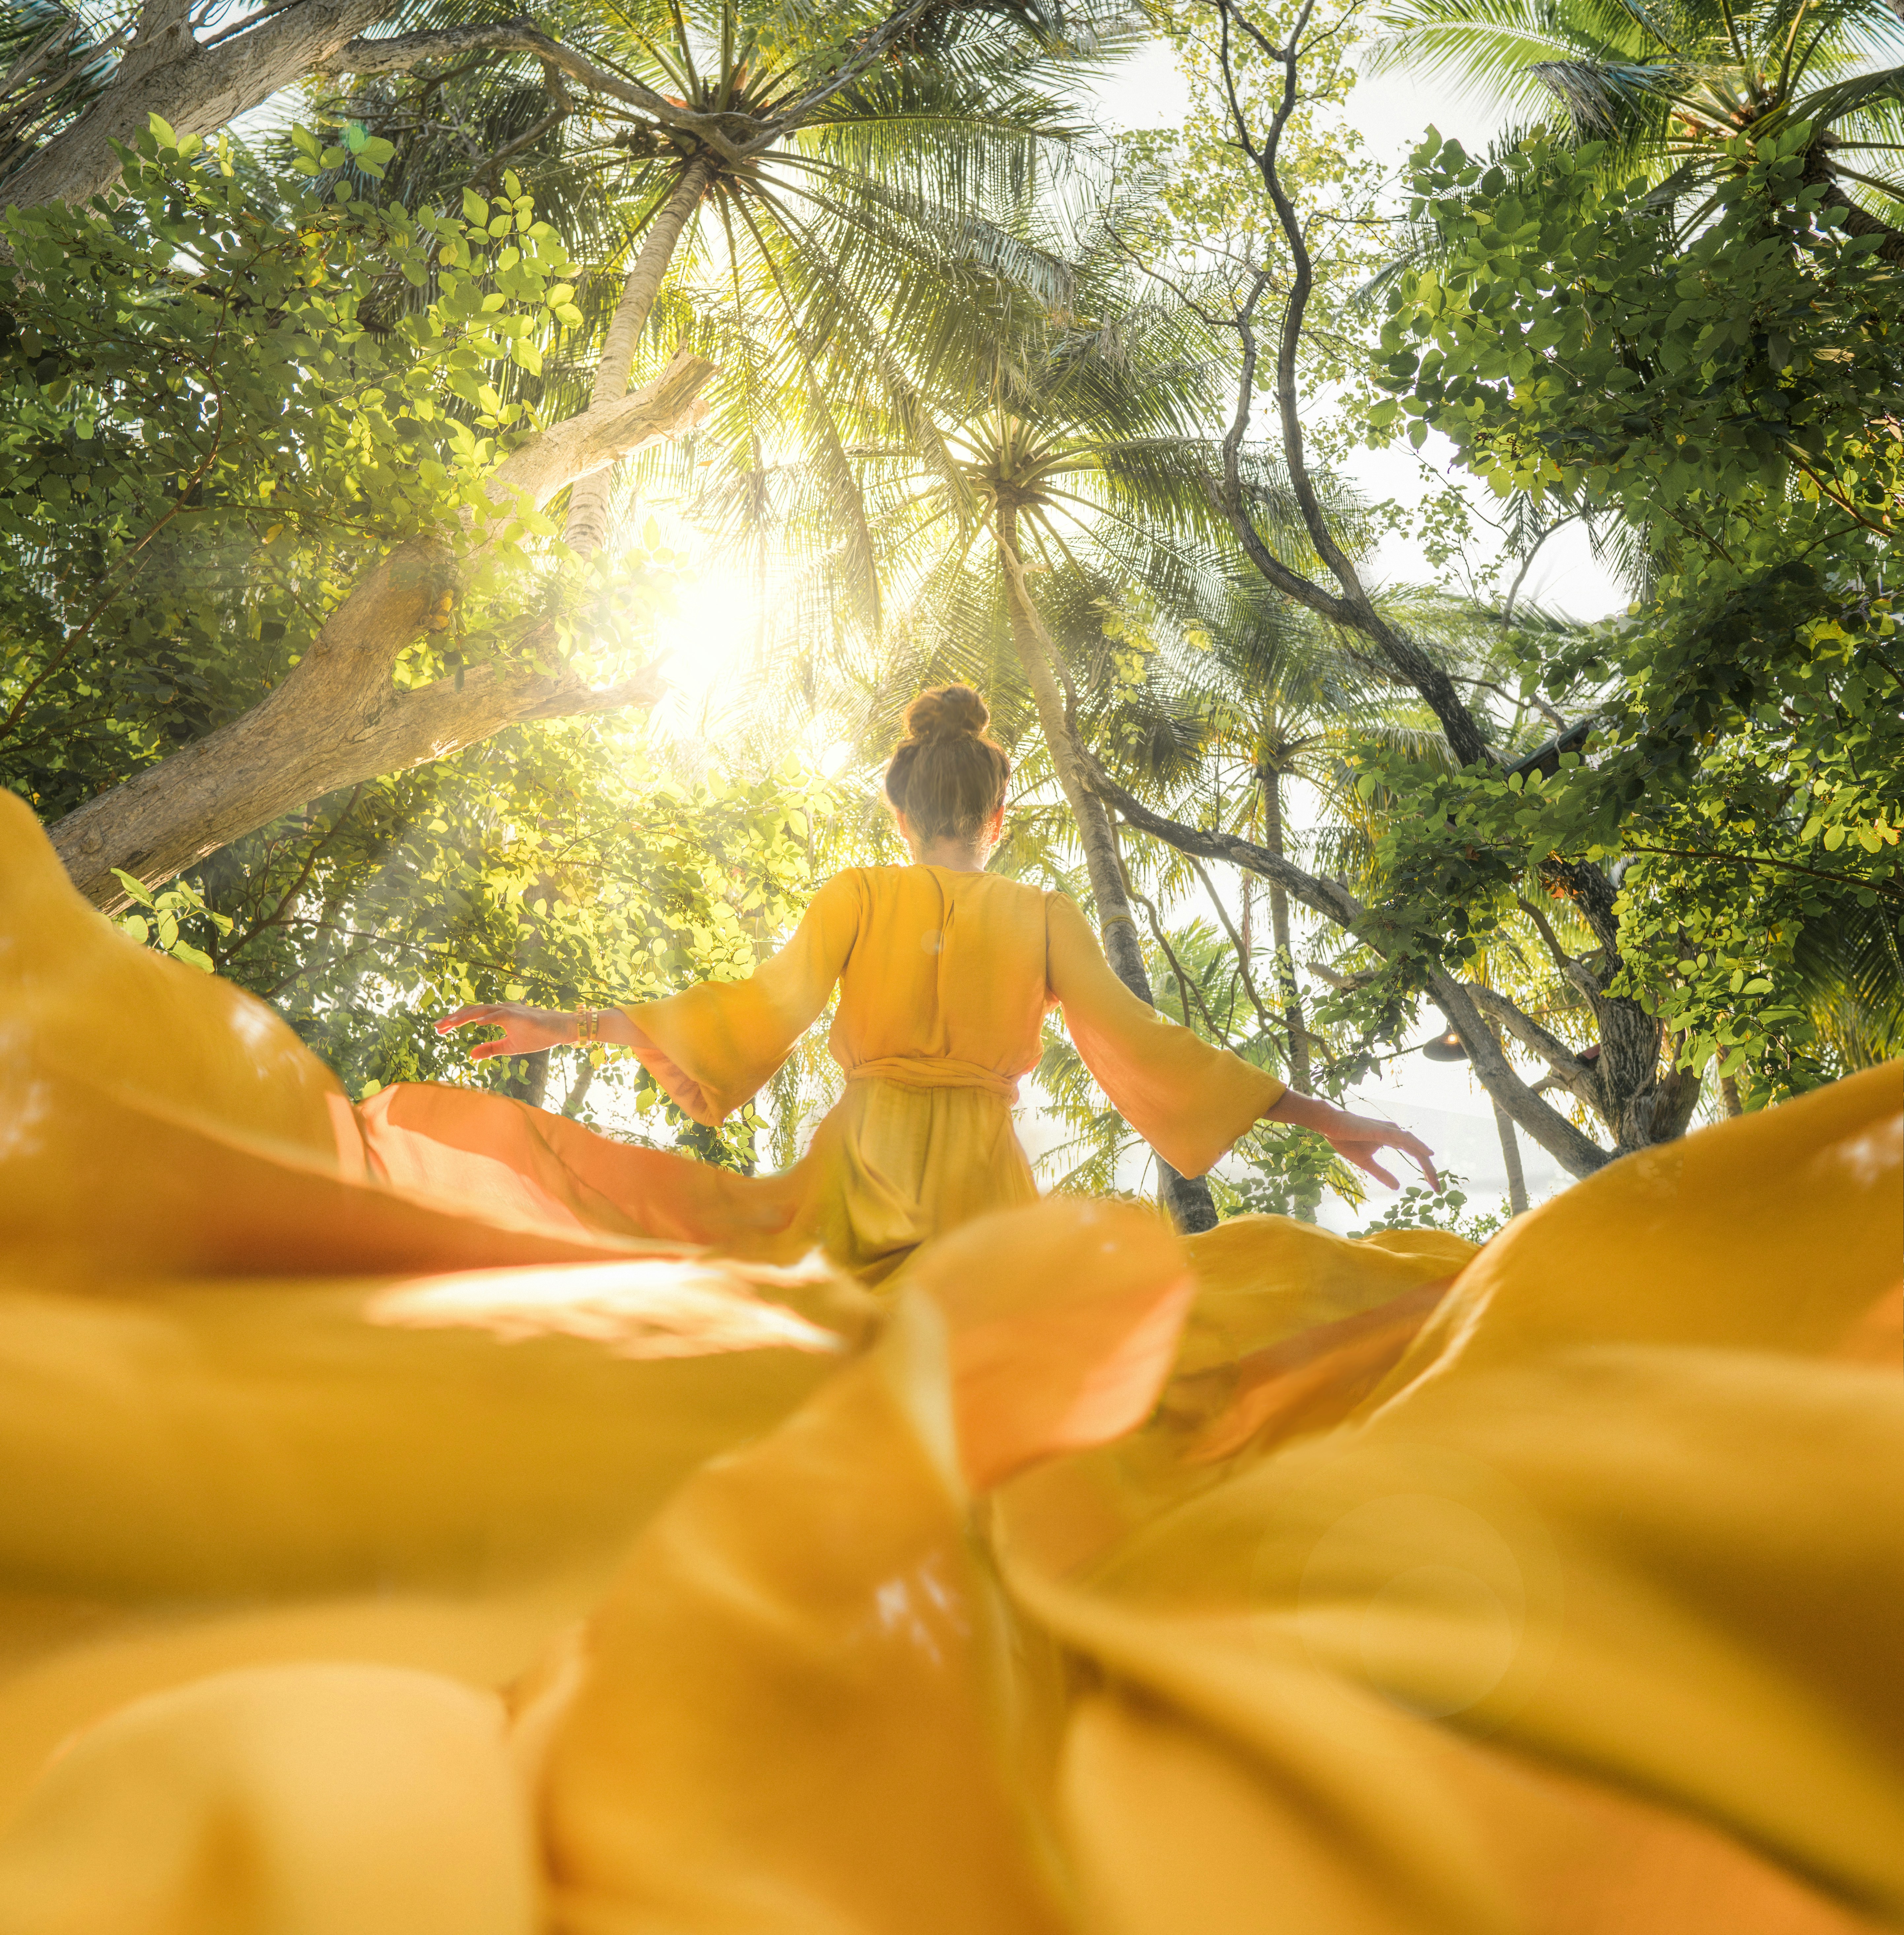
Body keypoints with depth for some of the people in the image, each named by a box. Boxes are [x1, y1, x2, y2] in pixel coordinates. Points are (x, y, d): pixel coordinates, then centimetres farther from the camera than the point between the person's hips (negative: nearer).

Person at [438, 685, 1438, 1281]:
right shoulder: (1042, 917, 4)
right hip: (983, 1184, 1)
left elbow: (763, 1008, -7)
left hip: (863, 1166, 0)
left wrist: (578, 1024, -5)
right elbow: (1139, 1039, -1)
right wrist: (1319, 1115, 4)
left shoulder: (856, 896, 3)